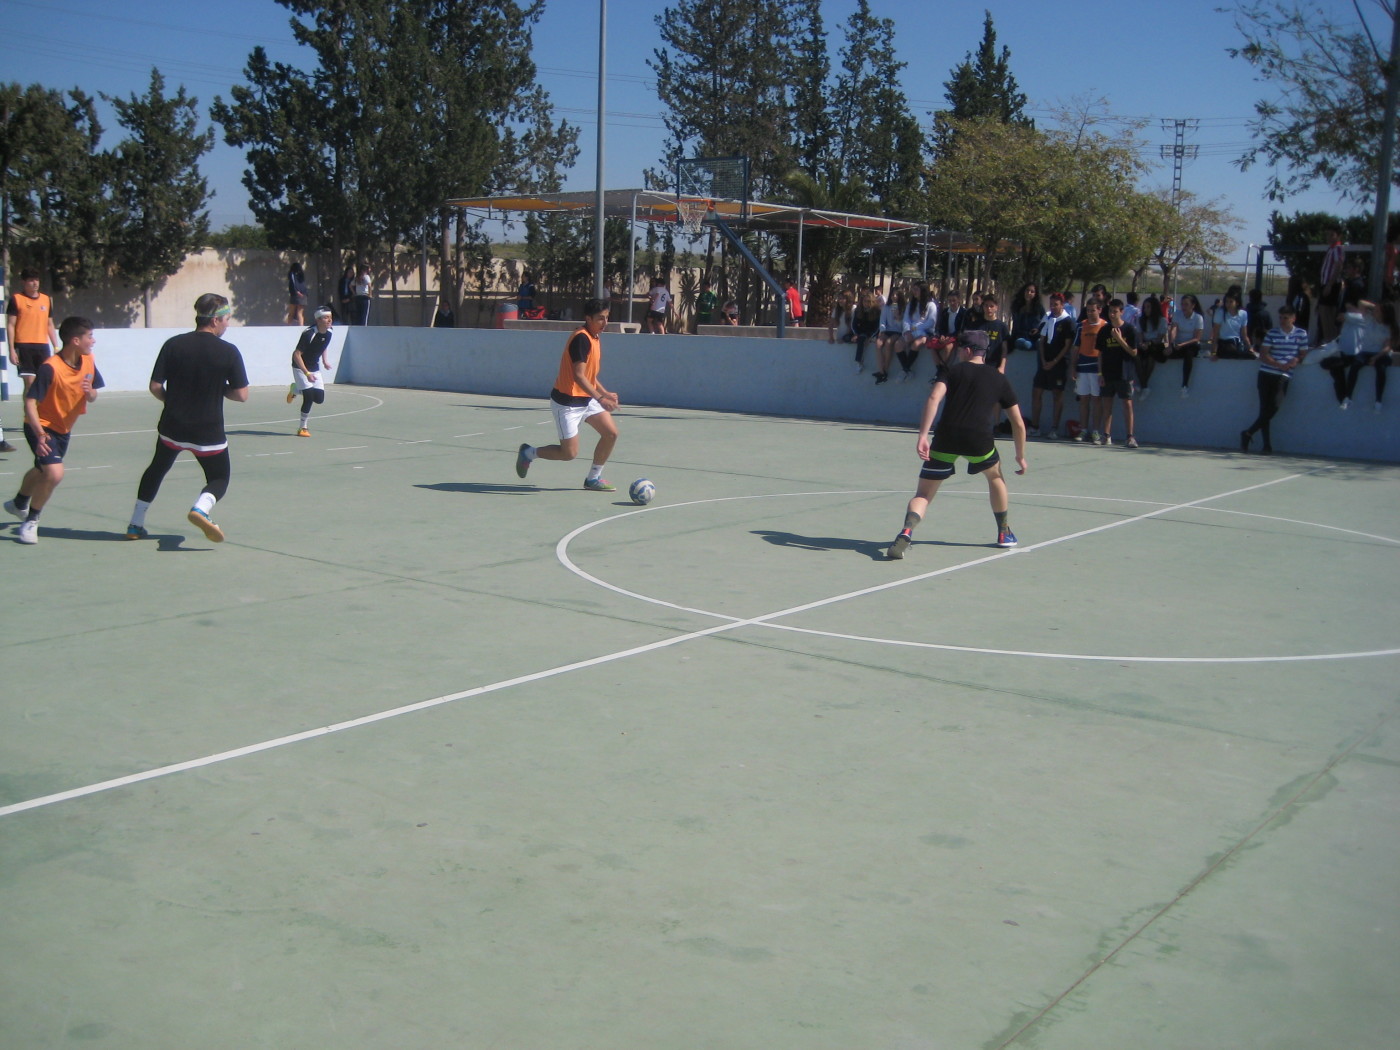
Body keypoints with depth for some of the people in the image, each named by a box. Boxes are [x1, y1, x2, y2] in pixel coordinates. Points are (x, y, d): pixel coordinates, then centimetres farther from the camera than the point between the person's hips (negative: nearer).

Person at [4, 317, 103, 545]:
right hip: (42, 427, -8)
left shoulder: (88, 362, -7)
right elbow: (30, 402, -28)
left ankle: (18, 504, 56)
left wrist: (90, 392, -21)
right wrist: (40, 435, -39)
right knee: (54, 473, -25)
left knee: (43, 471, 27)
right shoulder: (50, 368, -28)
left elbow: (92, 397, 4)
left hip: (64, 428, 8)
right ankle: (30, 522, -4)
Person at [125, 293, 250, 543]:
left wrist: (171, 400, 15)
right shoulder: (228, 352, -10)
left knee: (157, 469, 27)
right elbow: (241, 394, -9)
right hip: (209, 431, -3)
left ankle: (135, 525, 28)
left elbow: (155, 386, -4)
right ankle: (201, 508, -19)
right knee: (219, 479, 14)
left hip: (172, 426, 3)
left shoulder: (173, 344, -3)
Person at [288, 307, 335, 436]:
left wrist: (326, 361, 6)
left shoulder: (328, 333, -6)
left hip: (314, 369, 6)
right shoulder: (308, 334, -27)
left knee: (320, 399, 0)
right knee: (309, 397, -17)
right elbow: (296, 355, -28)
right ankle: (303, 428, -2)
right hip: (300, 367, -6)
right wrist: (307, 373, -34)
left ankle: (295, 390, 29)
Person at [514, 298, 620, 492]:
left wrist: (605, 393, 12)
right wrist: (600, 398, -36)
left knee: (611, 433, -1)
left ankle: (593, 479, 14)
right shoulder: (581, 339, -22)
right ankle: (529, 453, 20)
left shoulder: (595, 337, 9)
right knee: (569, 453, -5)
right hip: (567, 402, -9)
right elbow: (578, 375, -30)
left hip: (586, 399, 9)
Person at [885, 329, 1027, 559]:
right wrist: (1021, 456, 35)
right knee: (995, 476, 33)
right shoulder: (999, 379, 20)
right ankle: (1004, 533, 42)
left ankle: (906, 533, -22)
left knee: (923, 495, 6)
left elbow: (934, 398, -5)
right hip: (980, 439, 1)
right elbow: (1018, 423, 23)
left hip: (945, 438, -1)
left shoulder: (953, 370, 15)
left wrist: (923, 435, -11)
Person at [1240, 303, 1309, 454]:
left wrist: (1296, 360, -11)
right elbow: (1263, 355, -1)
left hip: (1283, 376, 0)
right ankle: (1267, 444, 1)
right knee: (1265, 409, -4)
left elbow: (1303, 354, 12)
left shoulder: (1301, 334, 8)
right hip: (1266, 373, 0)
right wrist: (1279, 365, -14)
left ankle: (1248, 433, -5)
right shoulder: (1272, 333, 5)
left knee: (1275, 406, -16)